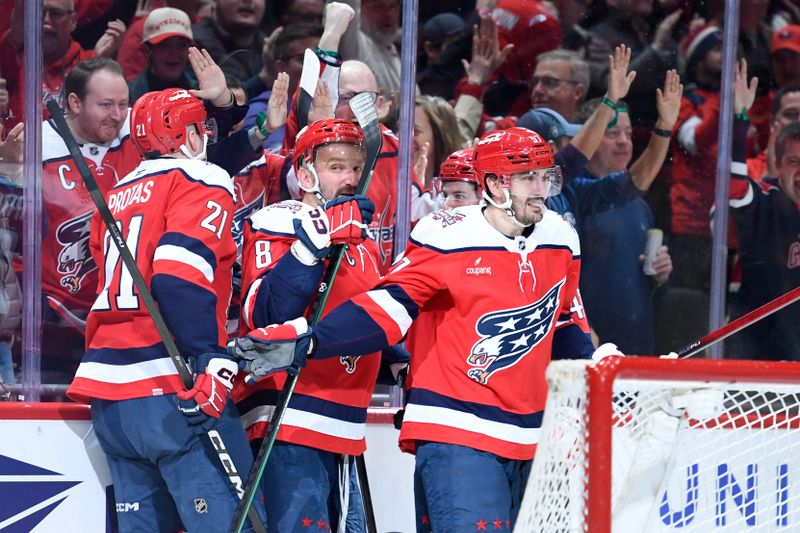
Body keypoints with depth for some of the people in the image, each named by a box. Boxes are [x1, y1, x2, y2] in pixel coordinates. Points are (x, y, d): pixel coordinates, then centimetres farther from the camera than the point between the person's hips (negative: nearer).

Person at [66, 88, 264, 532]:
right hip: (170, 395, -8)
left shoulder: (117, 197, 22)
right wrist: (211, 359, -20)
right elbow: (179, 281, -18)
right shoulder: (199, 185, -3)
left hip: (109, 399, 8)